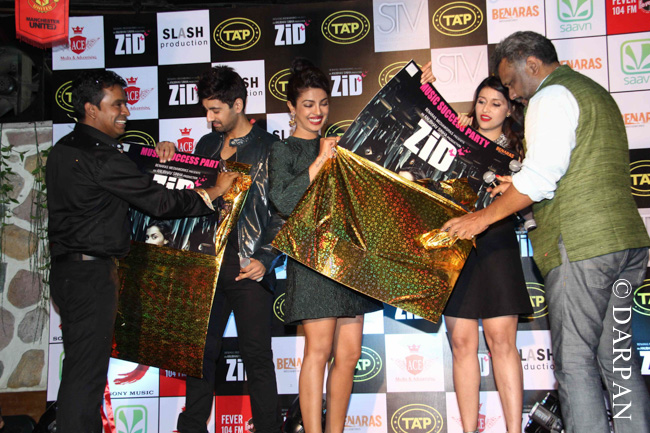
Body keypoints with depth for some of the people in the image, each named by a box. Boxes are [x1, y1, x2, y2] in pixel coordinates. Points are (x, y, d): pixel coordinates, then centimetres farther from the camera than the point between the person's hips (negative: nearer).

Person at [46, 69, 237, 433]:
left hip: (69, 270, 10)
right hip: (91, 273, -10)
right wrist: (212, 192, -6)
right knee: (87, 371, -4)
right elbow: (157, 200, -15)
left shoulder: (65, 149, 14)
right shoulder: (99, 155, -17)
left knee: (81, 365, 16)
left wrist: (153, 158, 11)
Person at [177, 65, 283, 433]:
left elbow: (283, 211, -5)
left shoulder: (269, 148, -1)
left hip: (248, 265, -5)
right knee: (201, 350, 11)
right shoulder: (207, 145, 16)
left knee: (257, 355, 0)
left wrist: (264, 260, -13)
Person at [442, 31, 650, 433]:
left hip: (581, 245, -9)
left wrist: (485, 216, -8)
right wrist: (522, 186, 22)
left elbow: (540, 176, -16)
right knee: (617, 356, 12)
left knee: (575, 361, -4)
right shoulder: (596, 93, 23)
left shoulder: (552, 97, -7)